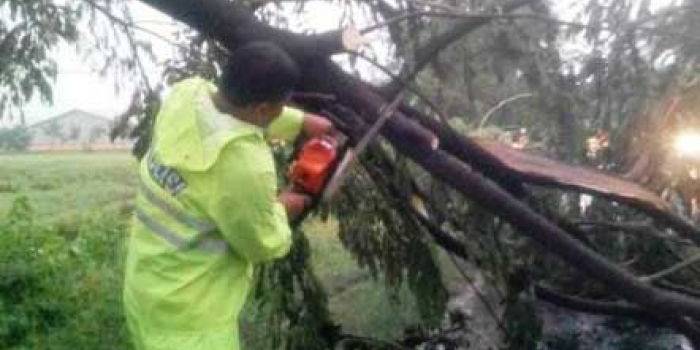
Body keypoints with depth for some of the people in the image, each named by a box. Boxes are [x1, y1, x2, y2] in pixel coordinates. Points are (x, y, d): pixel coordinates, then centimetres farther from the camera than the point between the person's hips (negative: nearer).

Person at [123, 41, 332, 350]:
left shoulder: (186, 93, -11)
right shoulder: (246, 164, -32)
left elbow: (235, 111, 12)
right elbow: (264, 244, -14)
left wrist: (301, 121, 14)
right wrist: (280, 209, 5)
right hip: (189, 316, -8)